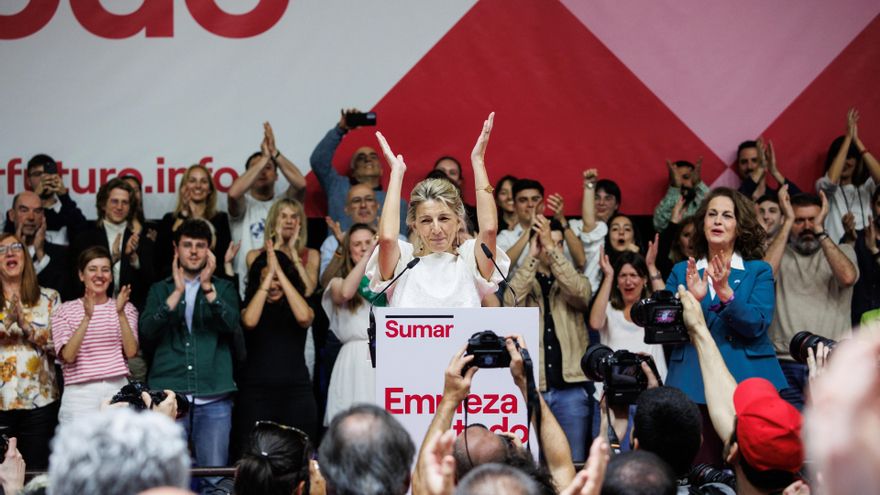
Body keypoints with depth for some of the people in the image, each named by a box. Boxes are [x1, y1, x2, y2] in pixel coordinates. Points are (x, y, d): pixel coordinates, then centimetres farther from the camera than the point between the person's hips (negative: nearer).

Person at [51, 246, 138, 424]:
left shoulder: (126, 308, 10)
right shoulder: (66, 311, 5)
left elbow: (131, 352, -4)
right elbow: (68, 356, -9)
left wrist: (121, 313, -15)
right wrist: (87, 317, -19)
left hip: (118, 388, 2)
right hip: (80, 393, -1)